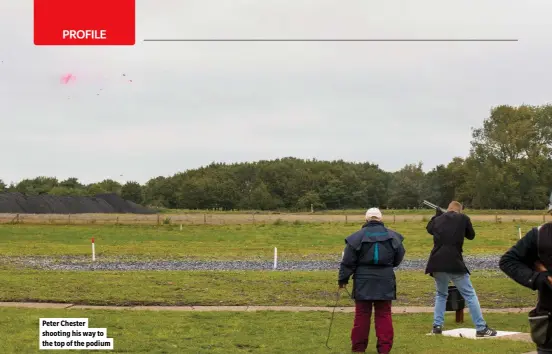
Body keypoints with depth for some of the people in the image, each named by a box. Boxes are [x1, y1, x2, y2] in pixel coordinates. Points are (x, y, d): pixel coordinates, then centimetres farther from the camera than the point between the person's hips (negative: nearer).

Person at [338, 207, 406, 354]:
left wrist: (343, 279, 5)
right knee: (384, 314, 7)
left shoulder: (357, 237, -7)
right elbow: (398, 259, 10)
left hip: (363, 281, -1)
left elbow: (348, 262, -5)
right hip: (385, 281, 1)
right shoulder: (393, 237, 0)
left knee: (362, 314, 7)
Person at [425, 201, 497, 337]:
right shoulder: (463, 218, 2)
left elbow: (429, 229, 33)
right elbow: (471, 235, 16)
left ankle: (437, 326, 13)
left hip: (437, 263, 4)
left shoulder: (438, 219, 11)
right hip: (454, 263, -4)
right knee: (470, 295, 1)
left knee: (441, 294, 23)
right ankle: (481, 328, -3)